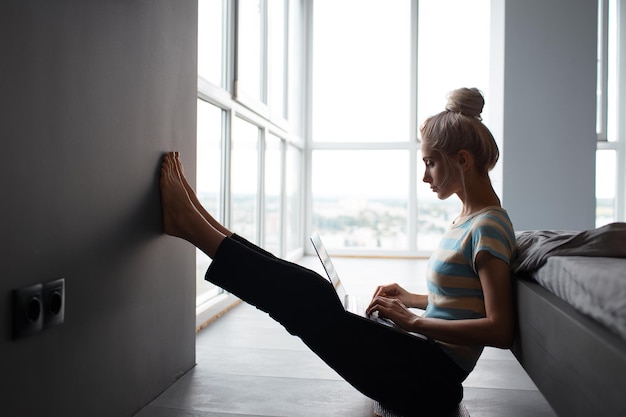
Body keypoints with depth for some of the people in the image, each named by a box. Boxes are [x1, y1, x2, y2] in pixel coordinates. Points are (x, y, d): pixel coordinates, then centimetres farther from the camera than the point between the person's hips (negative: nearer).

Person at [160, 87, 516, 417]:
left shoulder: (489, 226, -15)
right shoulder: (468, 219, 14)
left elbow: (500, 330, -23)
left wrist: (412, 320, -19)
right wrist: (412, 299, 11)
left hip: (431, 380, -8)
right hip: (425, 363, 8)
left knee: (314, 297, -20)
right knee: (308, 289, -1)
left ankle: (190, 225, -10)